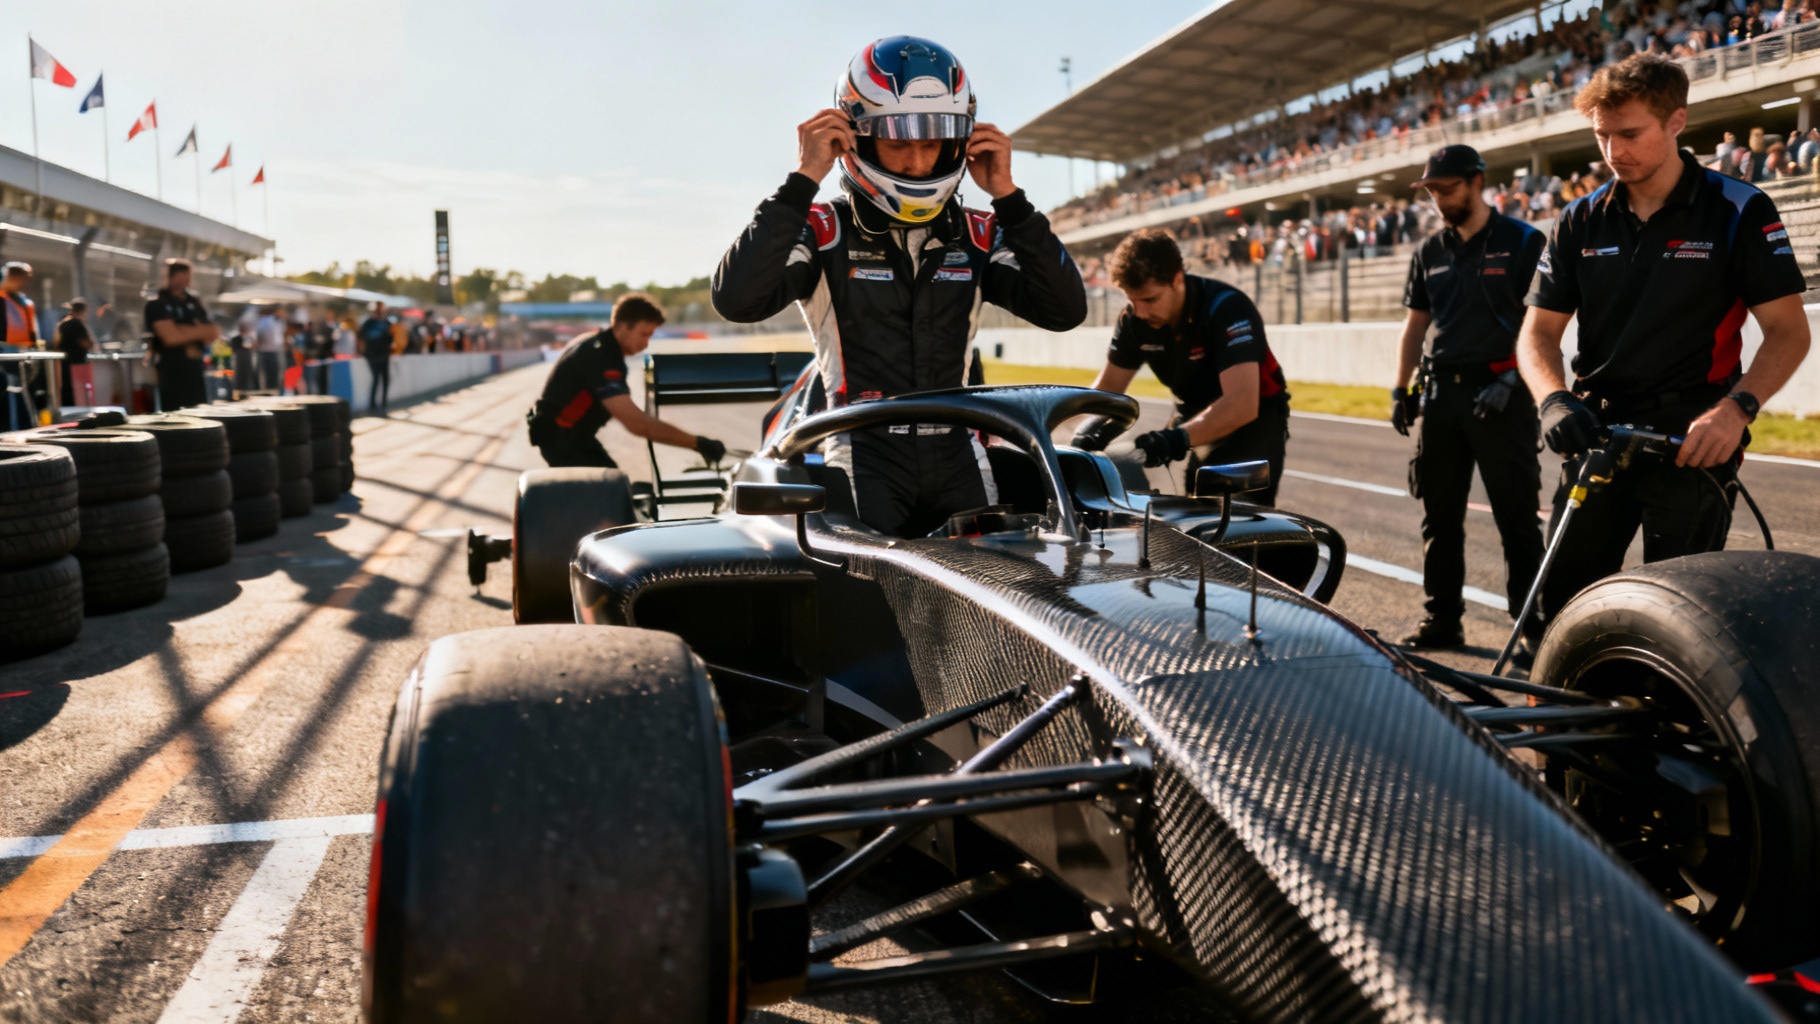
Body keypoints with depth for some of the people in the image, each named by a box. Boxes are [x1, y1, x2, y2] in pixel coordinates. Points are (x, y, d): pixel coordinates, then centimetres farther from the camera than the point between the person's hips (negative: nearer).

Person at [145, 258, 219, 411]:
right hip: (171, 376, -6)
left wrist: (185, 331, -9)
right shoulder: (157, 304, -3)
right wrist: (200, 331, -3)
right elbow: (171, 337, -16)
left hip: (195, 374, 6)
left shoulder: (194, 303, 16)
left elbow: (213, 335, 6)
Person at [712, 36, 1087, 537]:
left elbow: (1066, 310, -1)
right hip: (865, 458, -3)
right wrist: (803, 181, -17)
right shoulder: (823, 230, 0)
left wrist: (1008, 196, -6)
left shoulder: (977, 236, 11)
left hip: (957, 457, 4)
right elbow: (737, 301, -17)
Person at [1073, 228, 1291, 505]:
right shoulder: (1134, 318, -8)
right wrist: (1093, 424, -22)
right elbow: (1109, 385, 2)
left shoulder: (1227, 308, -27)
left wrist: (1179, 438, -53)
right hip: (1195, 417, 6)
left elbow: (1243, 403, -39)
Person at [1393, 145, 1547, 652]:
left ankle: (1533, 623, 4)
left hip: (1500, 393, -5)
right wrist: (1399, 390, 10)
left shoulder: (1522, 242, -2)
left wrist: (1510, 380, -16)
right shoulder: (1430, 252, 14)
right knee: (1439, 515, 8)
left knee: (1517, 516, -3)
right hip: (1441, 393, 6)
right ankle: (1443, 618, 17)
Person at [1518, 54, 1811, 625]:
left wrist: (1737, 407, -23)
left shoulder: (1740, 212, -3)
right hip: (1598, 430, 4)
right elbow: (1539, 329, 5)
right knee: (1564, 595, 5)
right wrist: (1554, 400, -16)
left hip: (1694, 438, -3)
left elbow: (1788, 330, -5)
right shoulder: (1581, 223, 7)